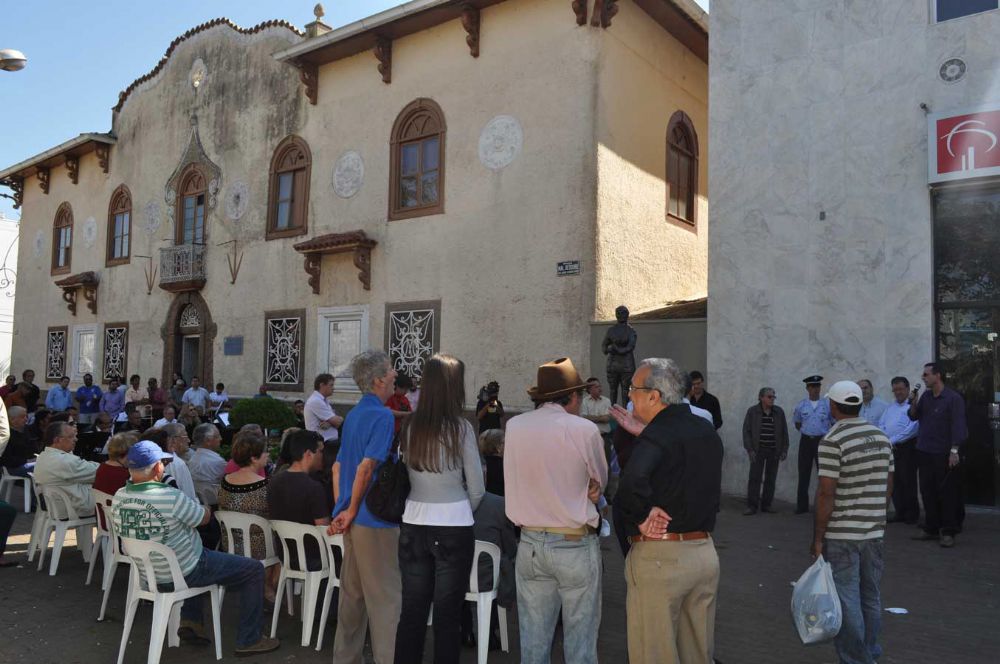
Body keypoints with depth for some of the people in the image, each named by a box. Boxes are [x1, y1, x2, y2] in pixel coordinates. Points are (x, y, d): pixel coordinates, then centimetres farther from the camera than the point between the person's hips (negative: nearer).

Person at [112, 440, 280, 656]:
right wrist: (196, 505, 9)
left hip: (145, 572, 8)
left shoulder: (118, 498, -7)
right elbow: (205, 517, -13)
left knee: (202, 555, 37)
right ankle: (249, 640, 9)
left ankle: (190, 620, 28)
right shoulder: (170, 497, -29)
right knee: (254, 570, 3)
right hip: (183, 574, -8)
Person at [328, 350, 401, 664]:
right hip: (376, 520, -9)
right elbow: (366, 467, -23)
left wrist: (340, 510, 11)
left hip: (354, 520, 9)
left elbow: (337, 467, 14)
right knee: (386, 598, -1)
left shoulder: (353, 415, 12)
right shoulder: (382, 416, -17)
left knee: (352, 593, 18)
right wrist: (351, 511, -12)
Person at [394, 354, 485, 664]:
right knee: (448, 614, 9)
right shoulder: (460, 427, -12)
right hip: (454, 528, -3)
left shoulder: (410, 426, -2)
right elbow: (476, 489, -6)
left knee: (412, 610, 13)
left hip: (413, 526, 4)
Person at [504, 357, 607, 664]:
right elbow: (600, 483, 1)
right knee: (580, 637, 9)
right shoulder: (585, 430, -13)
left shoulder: (514, 426, -2)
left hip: (530, 543, 4)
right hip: (576, 545, -4)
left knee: (533, 635, 15)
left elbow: (519, 477, 7)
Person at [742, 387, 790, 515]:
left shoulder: (779, 412, 3)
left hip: (774, 451, 2)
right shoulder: (752, 411, -3)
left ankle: (766, 505, 14)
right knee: (754, 477, -4)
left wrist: (784, 450, 3)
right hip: (758, 450, -2)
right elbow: (746, 431, -3)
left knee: (771, 478, 6)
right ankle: (752, 506, -2)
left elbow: (784, 432, 7)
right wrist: (749, 449, -9)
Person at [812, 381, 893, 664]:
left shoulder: (832, 441, -16)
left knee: (847, 601, 2)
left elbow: (826, 493, -18)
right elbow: (888, 485, 12)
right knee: (870, 598, 17)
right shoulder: (881, 437, 5)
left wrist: (818, 537, -10)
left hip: (842, 535, -7)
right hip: (874, 532, 7)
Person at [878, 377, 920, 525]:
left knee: (908, 481, -3)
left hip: (907, 447, -7)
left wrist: (893, 440, -14)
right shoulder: (889, 407, 19)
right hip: (890, 448, 7)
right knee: (894, 481, 8)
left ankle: (912, 514, 7)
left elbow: (912, 428, -15)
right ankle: (900, 512, 16)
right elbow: (881, 425, 15)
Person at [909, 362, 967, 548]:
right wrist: (913, 403, -2)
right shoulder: (926, 396, 11)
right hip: (924, 452, 7)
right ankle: (931, 529, 21)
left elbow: (958, 425, -14)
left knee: (947, 494, 0)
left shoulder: (953, 398, -9)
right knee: (927, 492, 11)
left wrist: (954, 451, -20)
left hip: (944, 455, -7)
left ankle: (948, 532, 7)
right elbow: (914, 416, 17)